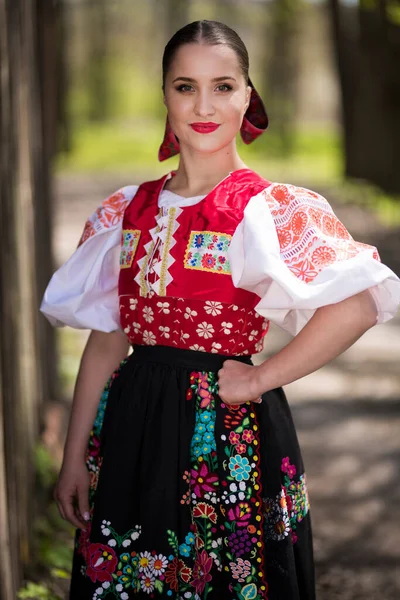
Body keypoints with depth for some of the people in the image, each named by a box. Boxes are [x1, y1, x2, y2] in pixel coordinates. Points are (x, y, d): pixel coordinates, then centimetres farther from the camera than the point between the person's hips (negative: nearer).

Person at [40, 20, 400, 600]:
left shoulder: (271, 209, -8)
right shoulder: (129, 210, 7)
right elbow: (106, 340, 9)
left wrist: (260, 379, -17)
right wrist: (74, 456, 6)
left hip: (228, 436, -4)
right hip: (131, 432, 5)